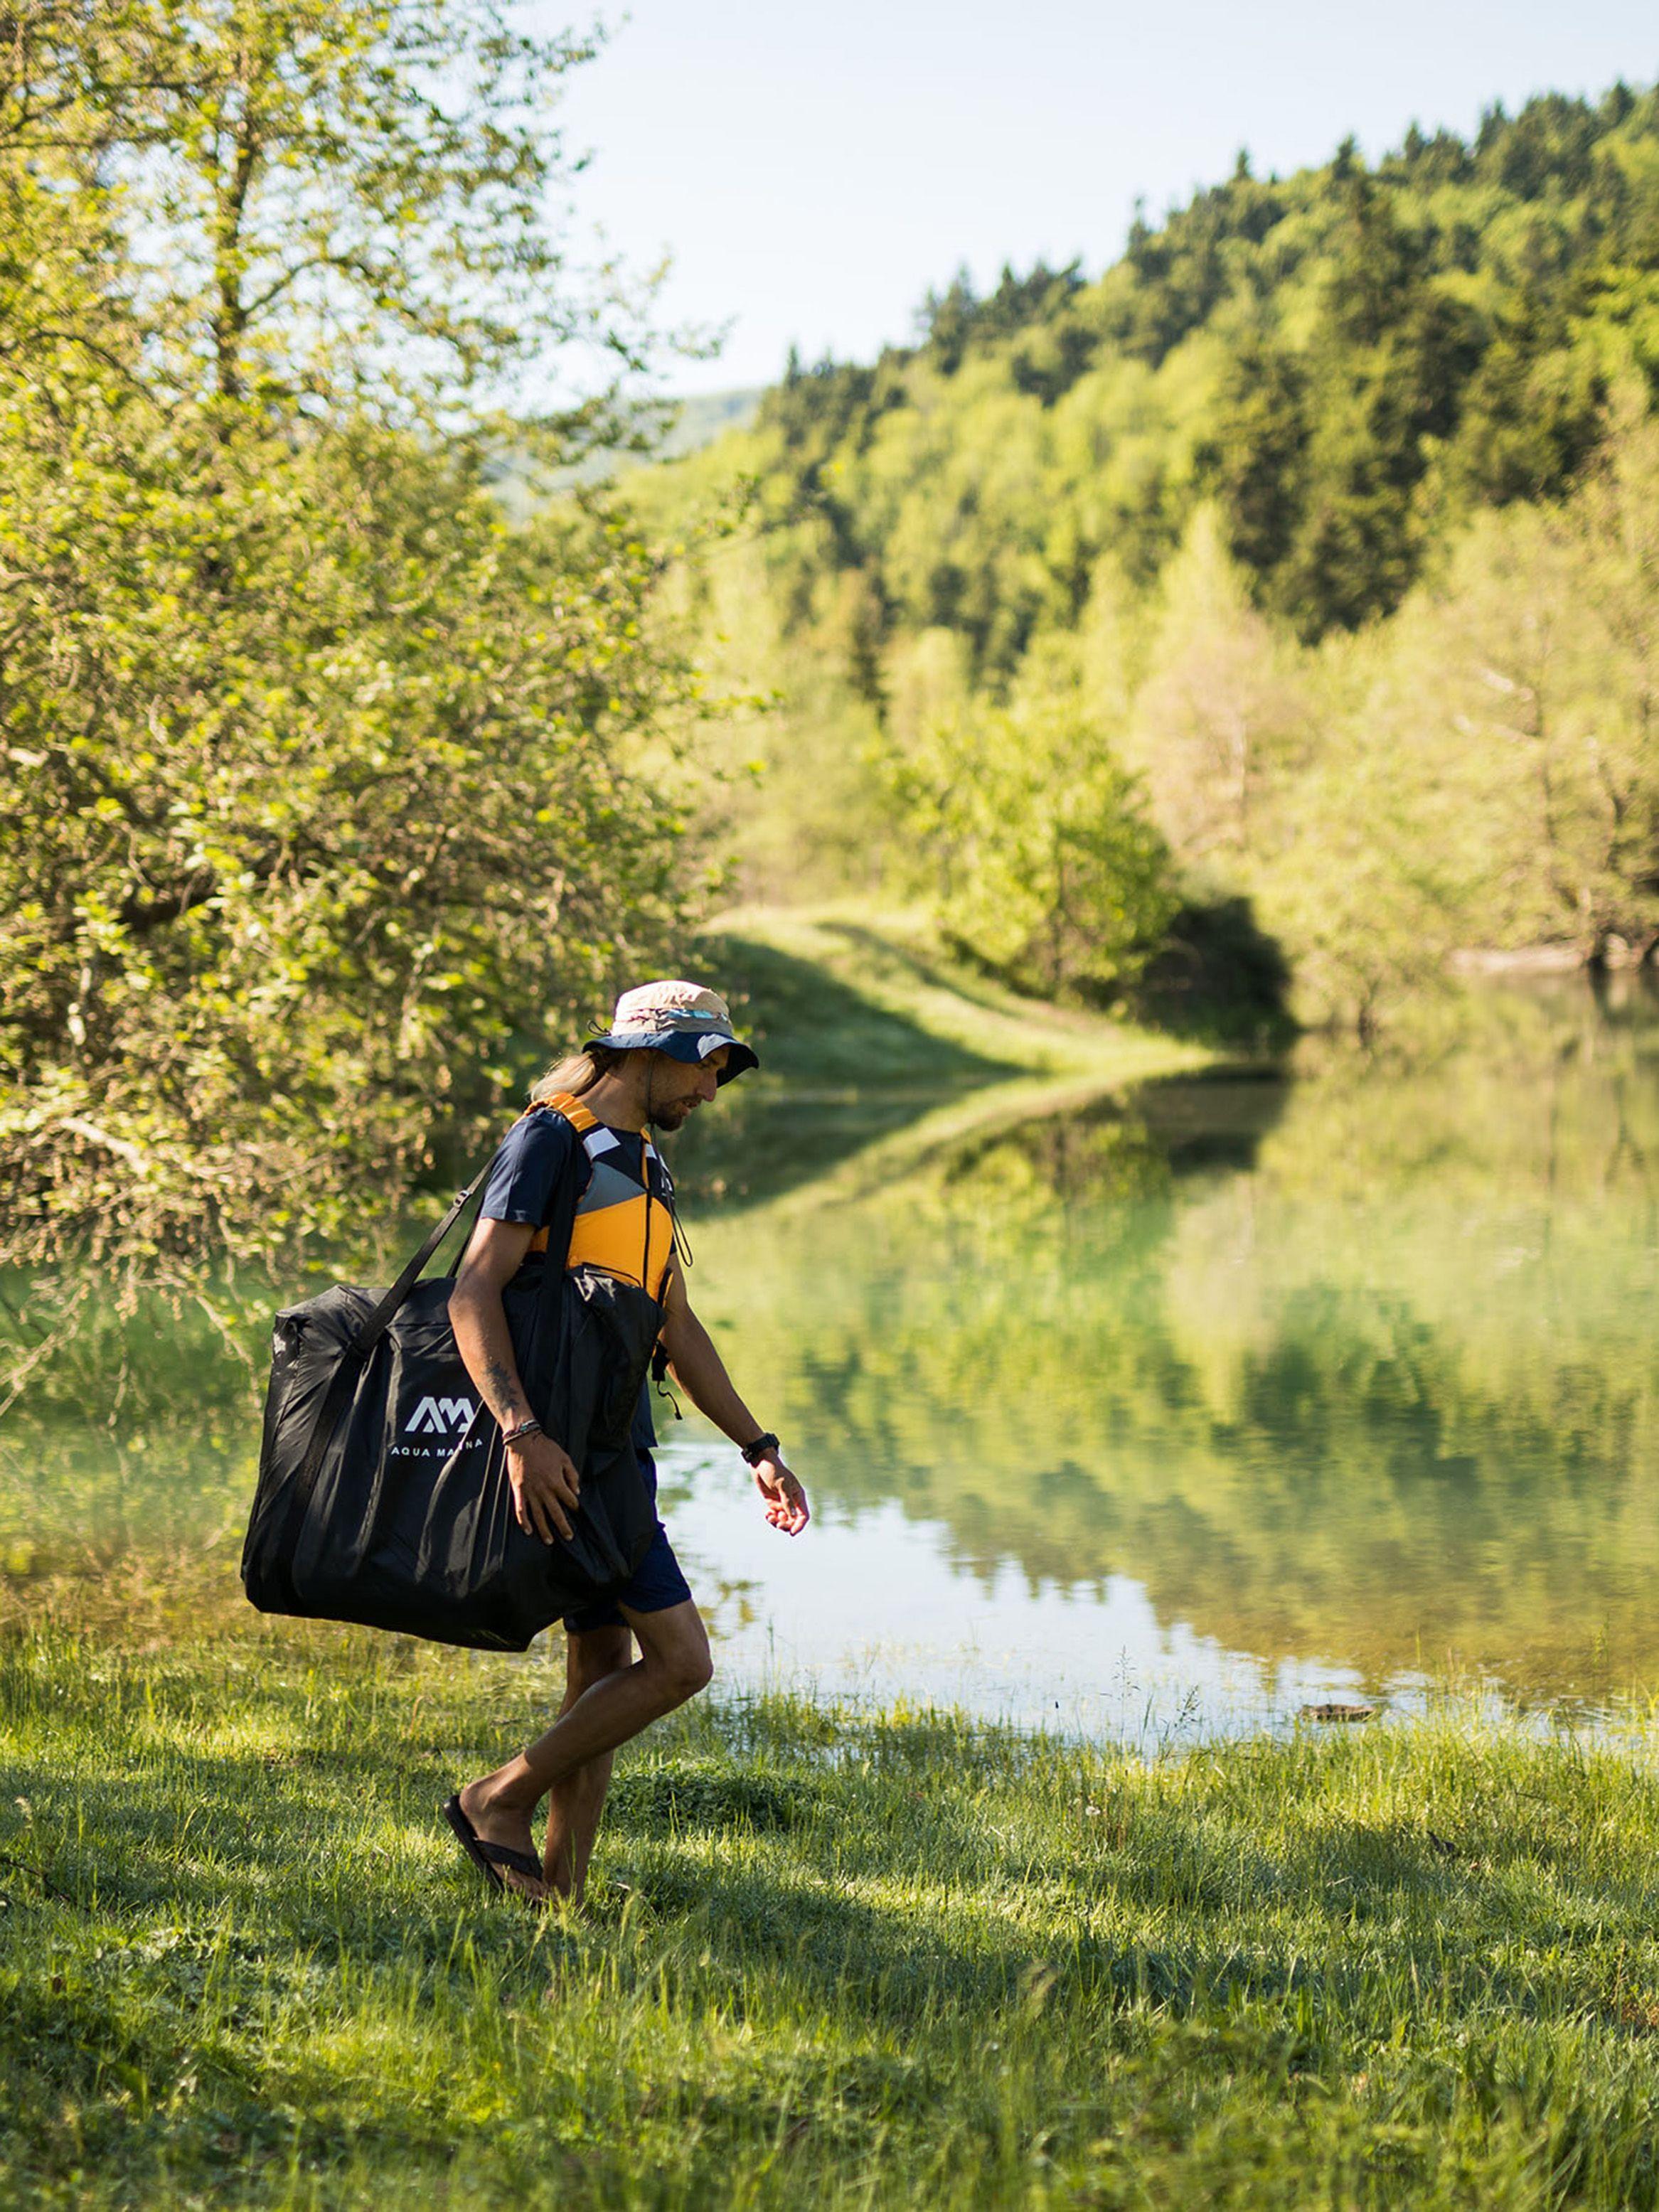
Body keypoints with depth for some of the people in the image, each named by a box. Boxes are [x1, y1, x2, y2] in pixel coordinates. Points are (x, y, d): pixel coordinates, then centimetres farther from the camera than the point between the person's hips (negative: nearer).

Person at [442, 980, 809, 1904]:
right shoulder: (551, 1143, -8)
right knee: (678, 1659, -12)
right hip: (566, 1453, -9)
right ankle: (502, 1801, -2)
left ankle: (563, 1888, 11)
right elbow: (474, 1295, -17)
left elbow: (680, 1330, 28)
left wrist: (759, 1447, 24)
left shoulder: (646, 1171, 21)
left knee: (603, 1675, 8)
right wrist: (522, 1432, -28)